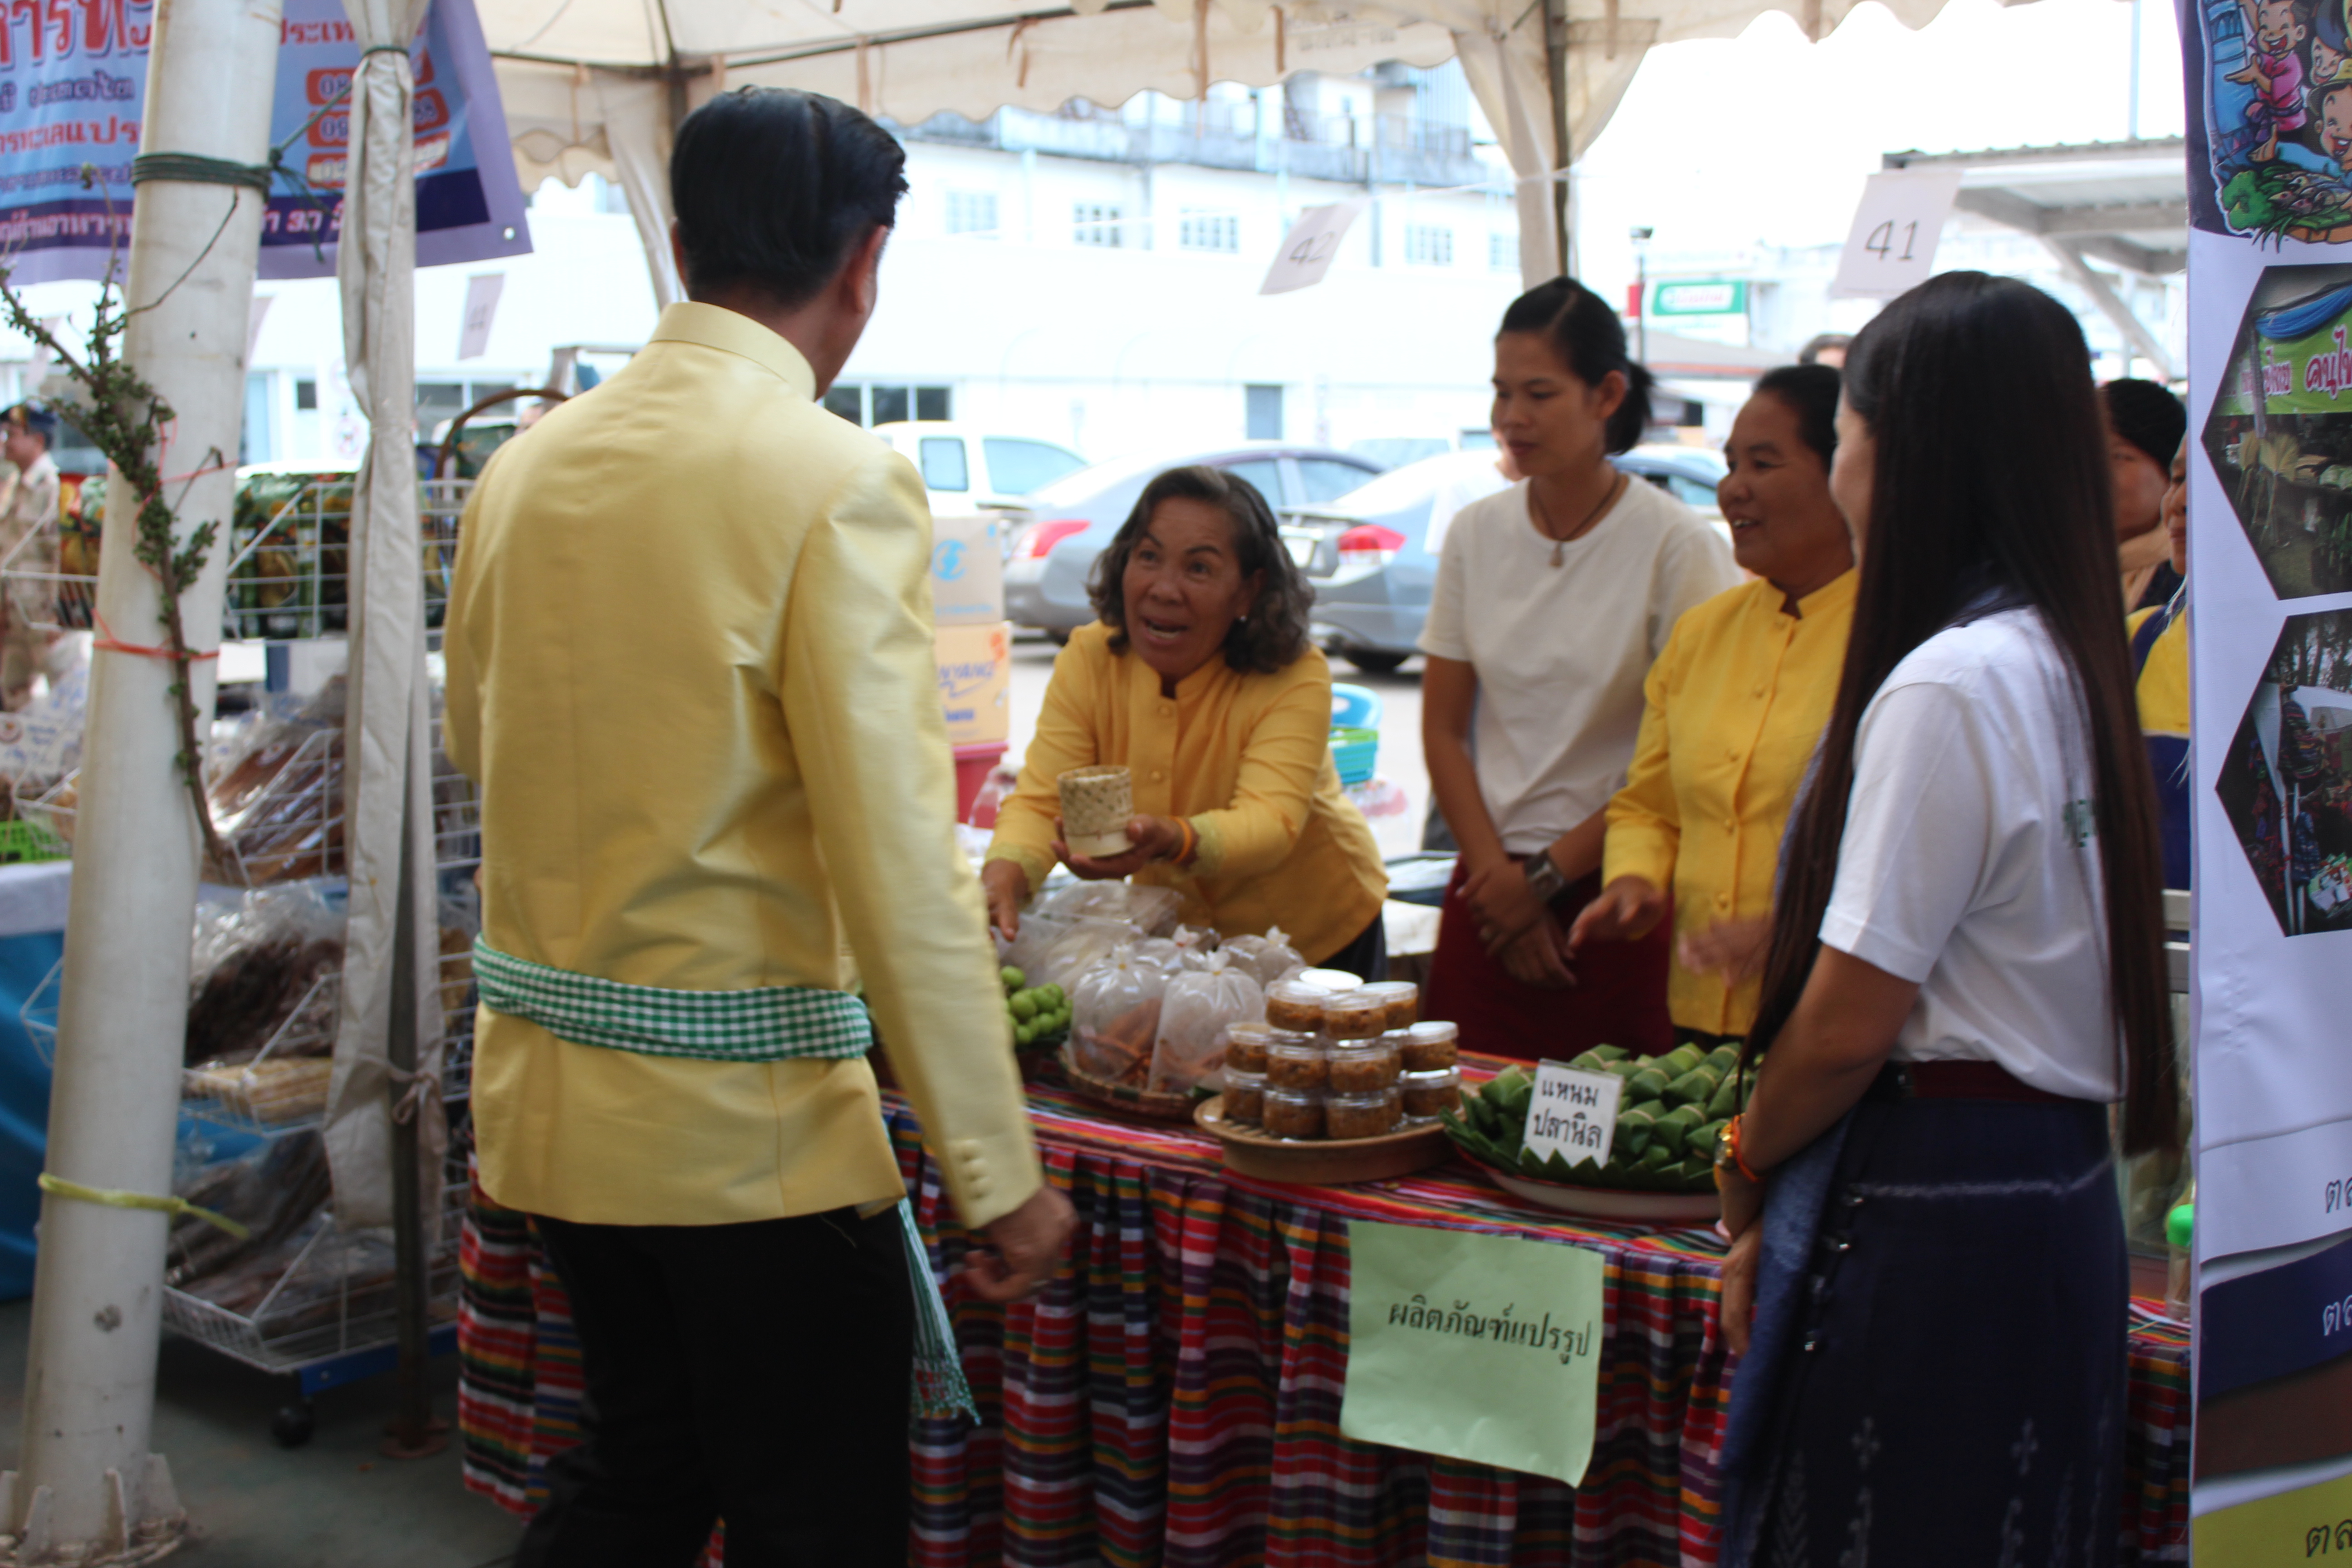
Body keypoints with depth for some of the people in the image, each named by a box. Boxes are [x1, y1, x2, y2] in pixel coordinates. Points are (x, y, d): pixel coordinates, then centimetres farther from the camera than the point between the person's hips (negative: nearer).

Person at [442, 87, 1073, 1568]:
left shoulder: (529, 464, 4)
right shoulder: (836, 479, -16)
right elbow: (900, 864, -20)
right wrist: (997, 1173, -14)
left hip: (547, 1091, 7)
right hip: (743, 1114, -7)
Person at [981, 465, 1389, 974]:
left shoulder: (1296, 678, -25)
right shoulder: (1089, 661, -15)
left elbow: (1272, 821, -38)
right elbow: (1040, 800, -21)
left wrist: (1172, 841, -59)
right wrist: (1004, 878, -44)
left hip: (1319, 939, -3)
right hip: (1172, 936, 3)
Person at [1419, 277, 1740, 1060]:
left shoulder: (1678, 546, -8)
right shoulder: (1475, 534, 6)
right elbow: (1442, 730, 7)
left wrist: (1547, 877, -7)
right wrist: (1497, 876, -4)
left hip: (1614, 903, -4)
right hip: (1491, 881, 4)